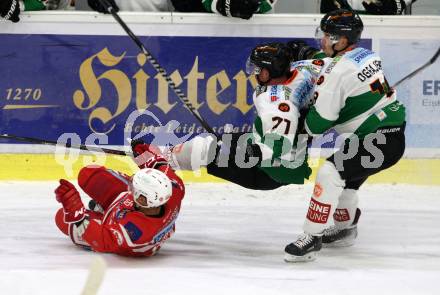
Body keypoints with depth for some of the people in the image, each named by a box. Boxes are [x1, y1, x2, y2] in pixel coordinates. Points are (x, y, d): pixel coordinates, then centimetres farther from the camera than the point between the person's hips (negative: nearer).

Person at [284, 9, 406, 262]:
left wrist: (302, 126, 8)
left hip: (379, 140, -10)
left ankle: (312, 238, -20)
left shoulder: (338, 71, -17)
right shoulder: (369, 56, 10)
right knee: (345, 175, 25)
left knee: (330, 173, -17)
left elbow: (319, 123, -14)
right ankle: (345, 228, 41)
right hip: (393, 131, 10)